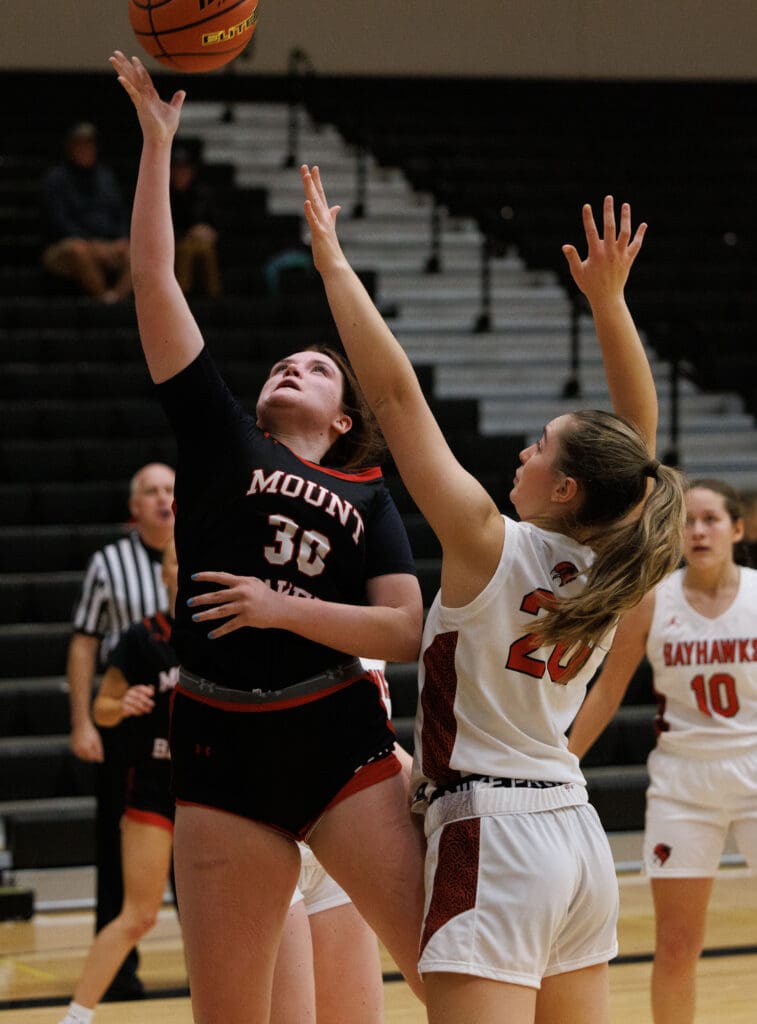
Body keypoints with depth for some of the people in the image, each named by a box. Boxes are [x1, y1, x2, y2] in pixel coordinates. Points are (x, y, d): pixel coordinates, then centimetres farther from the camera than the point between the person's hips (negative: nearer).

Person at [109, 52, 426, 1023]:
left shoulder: (367, 497, 13)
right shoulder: (221, 439, 12)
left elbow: (405, 631, 0)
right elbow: (152, 278, 8)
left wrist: (282, 608, -9)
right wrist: (156, 141, 6)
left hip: (338, 738, 0)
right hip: (220, 749, 0)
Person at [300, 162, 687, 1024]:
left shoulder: (489, 546, -12)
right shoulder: (605, 569, 4)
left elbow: (394, 391, -12)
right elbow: (640, 431, 17)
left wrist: (331, 258, -8)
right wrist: (608, 300, 12)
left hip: (493, 836, -8)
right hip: (578, 836, 8)